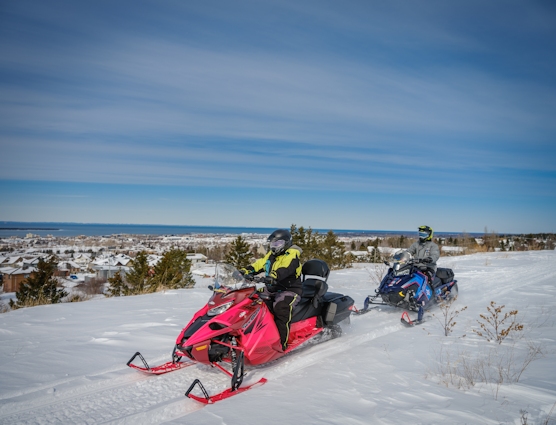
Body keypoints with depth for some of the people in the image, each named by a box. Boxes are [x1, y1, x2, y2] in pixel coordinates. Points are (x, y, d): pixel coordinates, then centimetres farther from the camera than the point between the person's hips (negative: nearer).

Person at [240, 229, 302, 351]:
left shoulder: (292, 255, -11)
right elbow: (259, 264, 10)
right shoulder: (271, 255, 16)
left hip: (289, 290, -9)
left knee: (281, 308, -32)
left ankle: (281, 342, -31)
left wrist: (273, 276, -49)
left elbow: (285, 269, -30)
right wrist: (245, 271, -7)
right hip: (271, 290, 9)